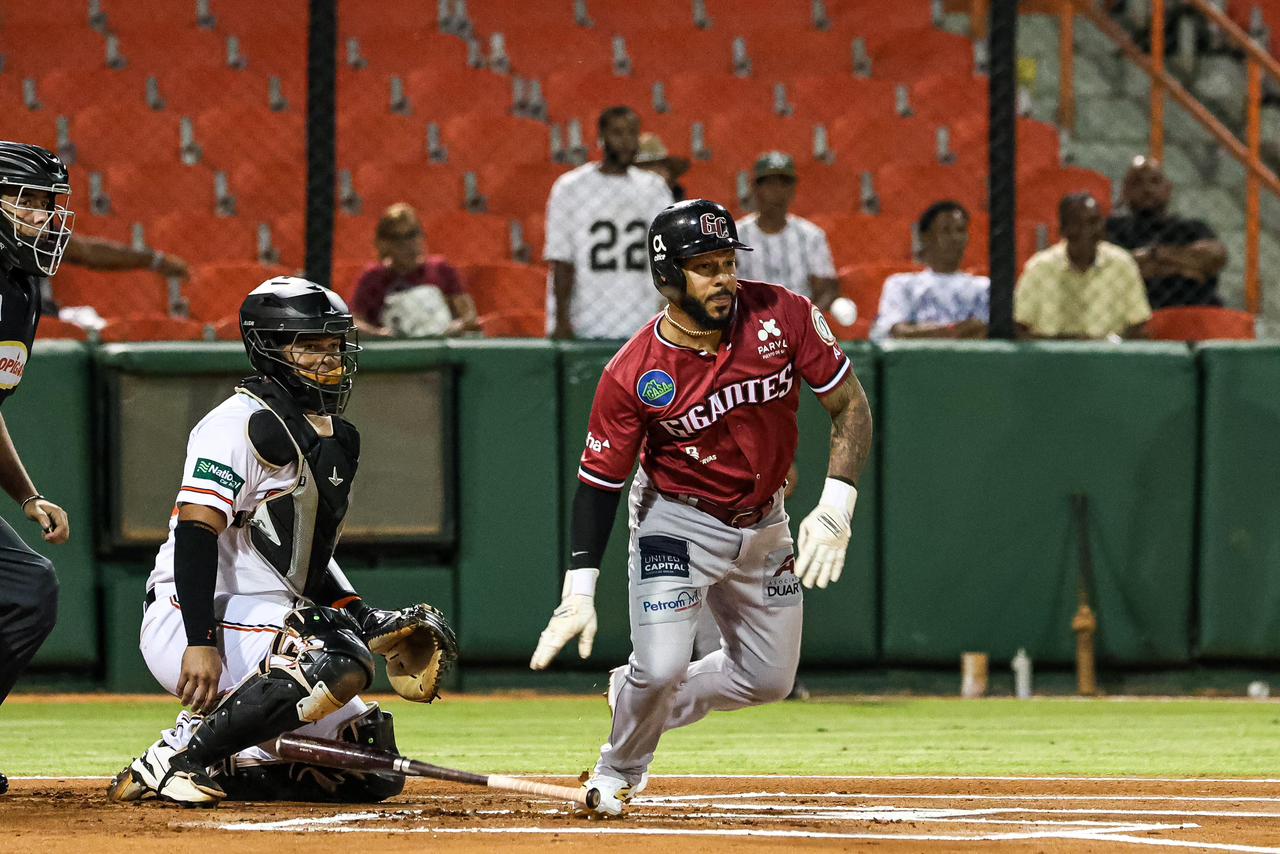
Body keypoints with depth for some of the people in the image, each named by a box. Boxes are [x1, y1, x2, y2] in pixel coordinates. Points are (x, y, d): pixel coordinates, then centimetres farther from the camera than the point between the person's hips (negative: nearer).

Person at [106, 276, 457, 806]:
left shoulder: (335, 440, 16)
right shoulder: (241, 424, -13)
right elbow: (195, 533, -22)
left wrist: (367, 620, 9)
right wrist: (201, 642, -32)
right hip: (189, 622, -9)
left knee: (372, 772, 4)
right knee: (340, 660, -34)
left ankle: (216, 766, 9)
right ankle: (175, 757, -24)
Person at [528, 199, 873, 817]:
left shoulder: (783, 316, -19)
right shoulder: (632, 375, -24)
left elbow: (849, 405, -10)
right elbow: (600, 482, -14)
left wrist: (835, 508, -21)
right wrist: (580, 589, -21)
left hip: (763, 523, 4)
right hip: (677, 522, -4)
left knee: (768, 680, 12)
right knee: (661, 668, -17)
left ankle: (637, 699, 36)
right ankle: (618, 772, 15)